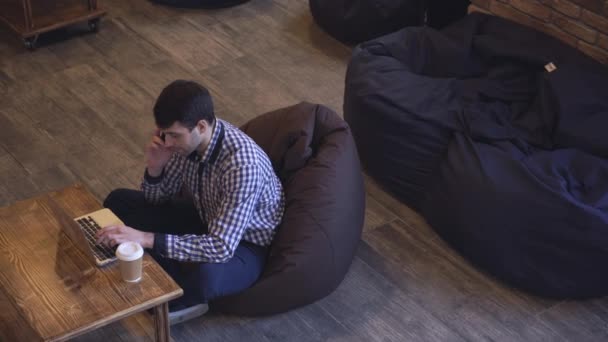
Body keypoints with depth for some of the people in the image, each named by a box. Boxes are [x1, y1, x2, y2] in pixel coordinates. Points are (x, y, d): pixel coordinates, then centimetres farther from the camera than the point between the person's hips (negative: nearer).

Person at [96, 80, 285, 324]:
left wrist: (146, 239, -44)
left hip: (246, 244, -7)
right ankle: (181, 286, -6)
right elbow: (157, 199, 1)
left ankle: (168, 301, -4)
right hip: (206, 219, 7)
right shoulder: (186, 138, -15)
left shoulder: (242, 164, -37)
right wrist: (154, 166, -22)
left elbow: (221, 248, -40)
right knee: (117, 202, 0)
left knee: (205, 275, -41)